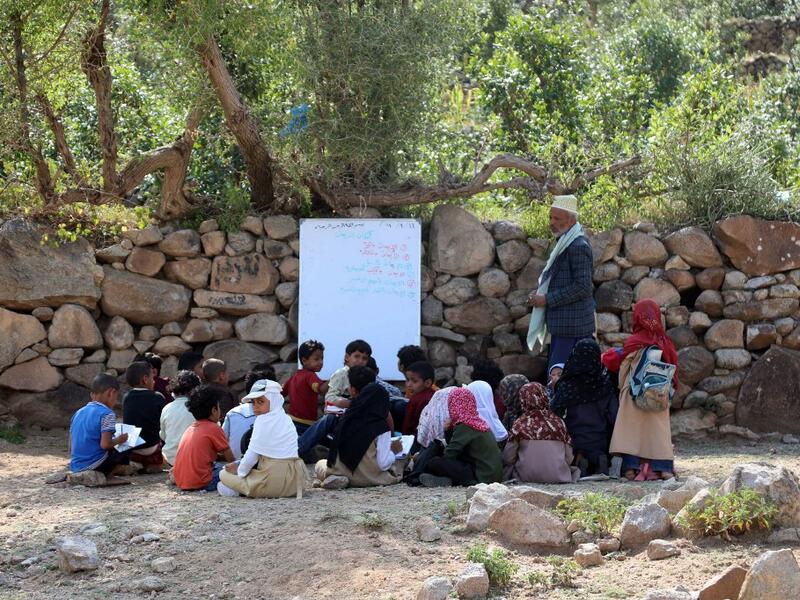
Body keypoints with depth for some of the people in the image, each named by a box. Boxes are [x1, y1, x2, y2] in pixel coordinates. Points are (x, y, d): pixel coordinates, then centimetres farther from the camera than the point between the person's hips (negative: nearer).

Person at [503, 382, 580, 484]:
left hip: (528, 477, -1)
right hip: (558, 477, 1)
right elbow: (568, 459, 3)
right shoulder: (558, 422, -1)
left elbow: (508, 459, -1)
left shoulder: (520, 423, -6)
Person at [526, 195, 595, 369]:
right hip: (561, 325, 10)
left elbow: (583, 287, -20)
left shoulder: (578, 246, -15)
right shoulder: (563, 243, 16)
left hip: (572, 327, -10)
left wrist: (547, 299, -17)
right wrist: (540, 292, 10)